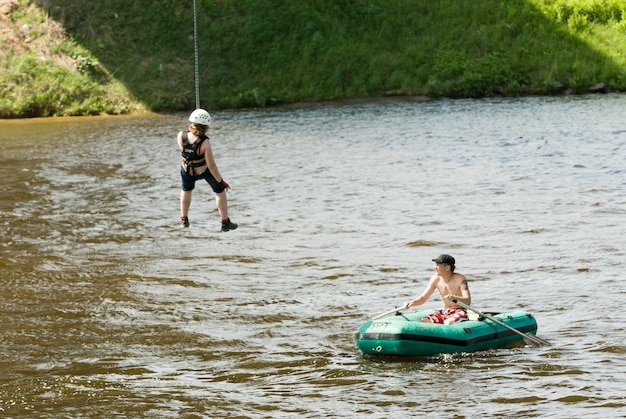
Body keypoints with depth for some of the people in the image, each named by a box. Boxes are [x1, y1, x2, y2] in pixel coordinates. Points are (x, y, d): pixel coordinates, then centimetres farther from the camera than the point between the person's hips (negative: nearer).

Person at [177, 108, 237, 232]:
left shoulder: (181, 136, -26)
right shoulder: (204, 142, -35)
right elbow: (211, 165, -29)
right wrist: (221, 181, -15)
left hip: (187, 170, 3)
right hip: (204, 171, -3)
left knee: (186, 190, 35)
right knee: (220, 191, 22)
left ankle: (184, 219, 46)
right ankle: (225, 223, 29)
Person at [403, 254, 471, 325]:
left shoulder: (460, 279, -14)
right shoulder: (435, 279, 1)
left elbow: (468, 301, -23)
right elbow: (423, 298, 5)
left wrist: (454, 298, -43)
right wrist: (411, 302, -16)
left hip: (459, 312, -5)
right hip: (444, 311, 5)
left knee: (448, 323, -37)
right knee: (423, 322, -16)